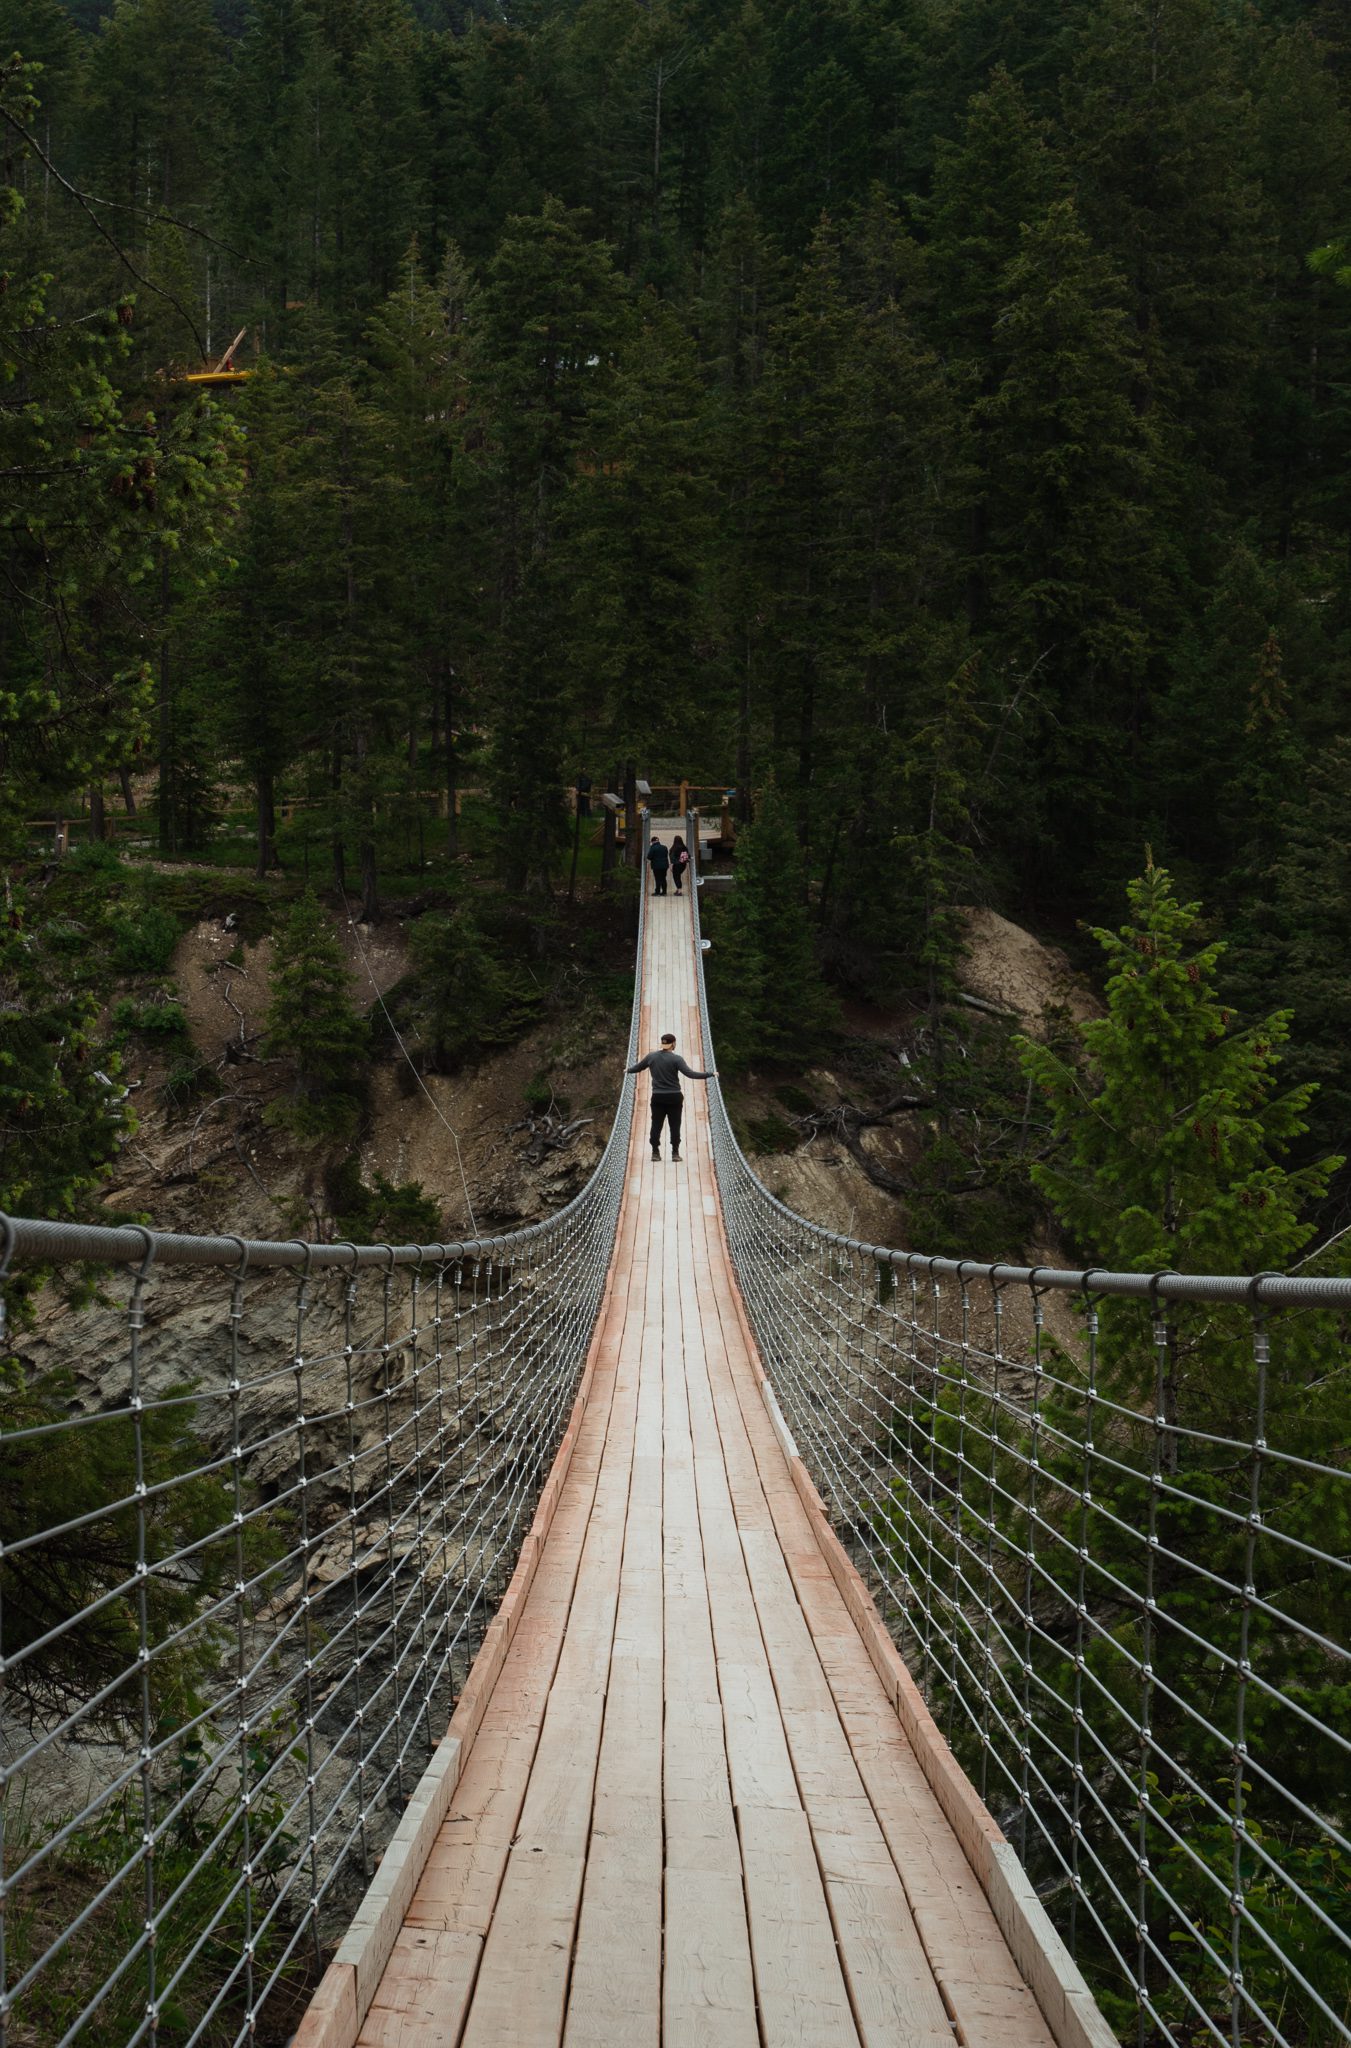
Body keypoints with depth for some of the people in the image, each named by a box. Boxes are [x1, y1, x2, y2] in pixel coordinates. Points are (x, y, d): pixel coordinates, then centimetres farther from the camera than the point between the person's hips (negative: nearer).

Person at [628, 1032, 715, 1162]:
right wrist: (710, 1074, -13)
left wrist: (628, 1070, 38)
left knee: (656, 1125, 7)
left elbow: (637, 1068, 15)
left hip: (658, 1098, 3)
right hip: (674, 1098, -3)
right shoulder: (676, 1059, -11)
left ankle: (655, 1153, 7)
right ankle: (675, 1153, 3)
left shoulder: (651, 1057, 1)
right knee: (675, 1126, 4)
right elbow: (690, 1074, -18)